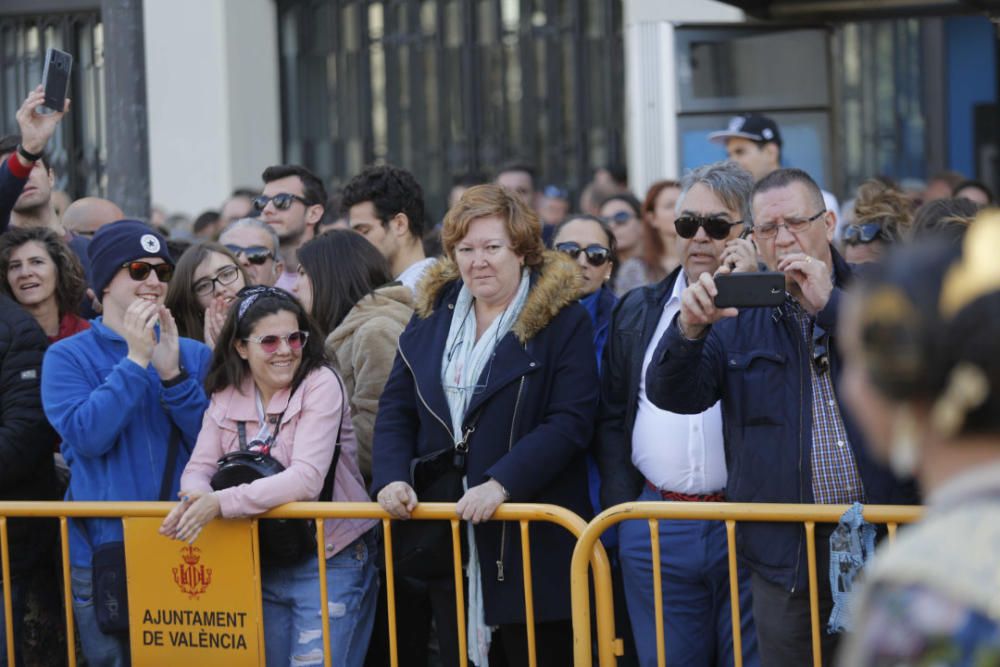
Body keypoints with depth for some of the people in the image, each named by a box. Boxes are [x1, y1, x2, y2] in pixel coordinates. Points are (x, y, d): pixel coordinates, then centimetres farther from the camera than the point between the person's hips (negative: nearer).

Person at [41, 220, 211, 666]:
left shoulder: (193, 355, 9)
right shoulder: (68, 357, 1)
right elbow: (87, 436, -14)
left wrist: (172, 371, -13)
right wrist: (136, 361, -14)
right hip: (103, 553, -2)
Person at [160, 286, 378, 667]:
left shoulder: (320, 385, -13)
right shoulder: (225, 396, 5)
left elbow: (306, 478, -24)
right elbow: (199, 468, -1)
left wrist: (221, 503, -31)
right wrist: (196, 498, -26)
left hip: (326, 562, -6)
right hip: (263, 565, 6)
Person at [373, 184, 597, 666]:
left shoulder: (561, 320, -5)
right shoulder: (432, 314, 11)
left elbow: (570, 421, -14)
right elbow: (395, 409, 11)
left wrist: (501, 483, -23)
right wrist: (391, 478, -7)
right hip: (447, 535, 5)